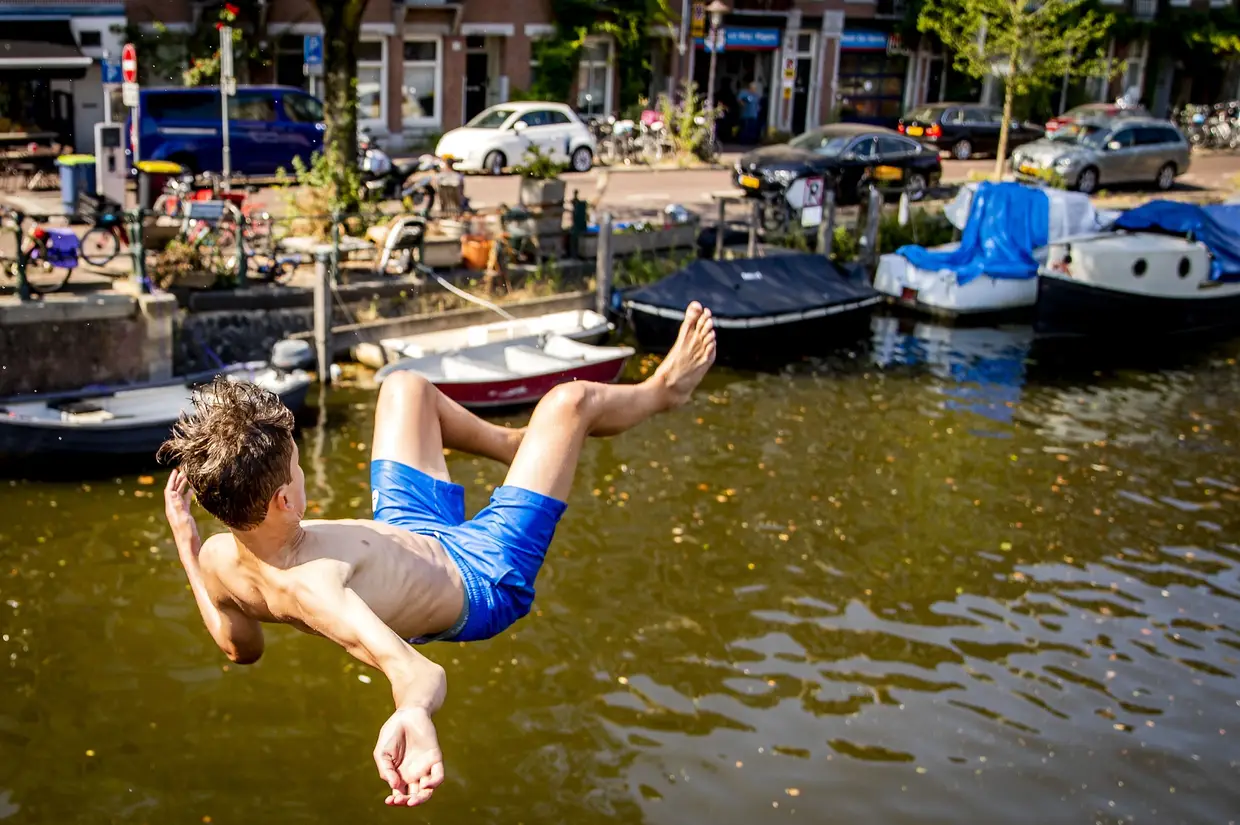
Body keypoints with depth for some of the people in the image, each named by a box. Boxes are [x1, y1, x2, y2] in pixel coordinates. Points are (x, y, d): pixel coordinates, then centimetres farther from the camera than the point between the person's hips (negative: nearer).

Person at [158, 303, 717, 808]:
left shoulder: (217, 560, -21)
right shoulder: (310, 587, -45)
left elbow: (240, 647, 2)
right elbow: (422, 675, -60)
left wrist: (184, 543, -3)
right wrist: (413, 714, -83)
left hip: (403, 535, 7)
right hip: (484, 581, -7)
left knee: (406, 387, 20)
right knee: (570, 400, -2)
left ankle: (517, 444, 42)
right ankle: (662, 389, 33)